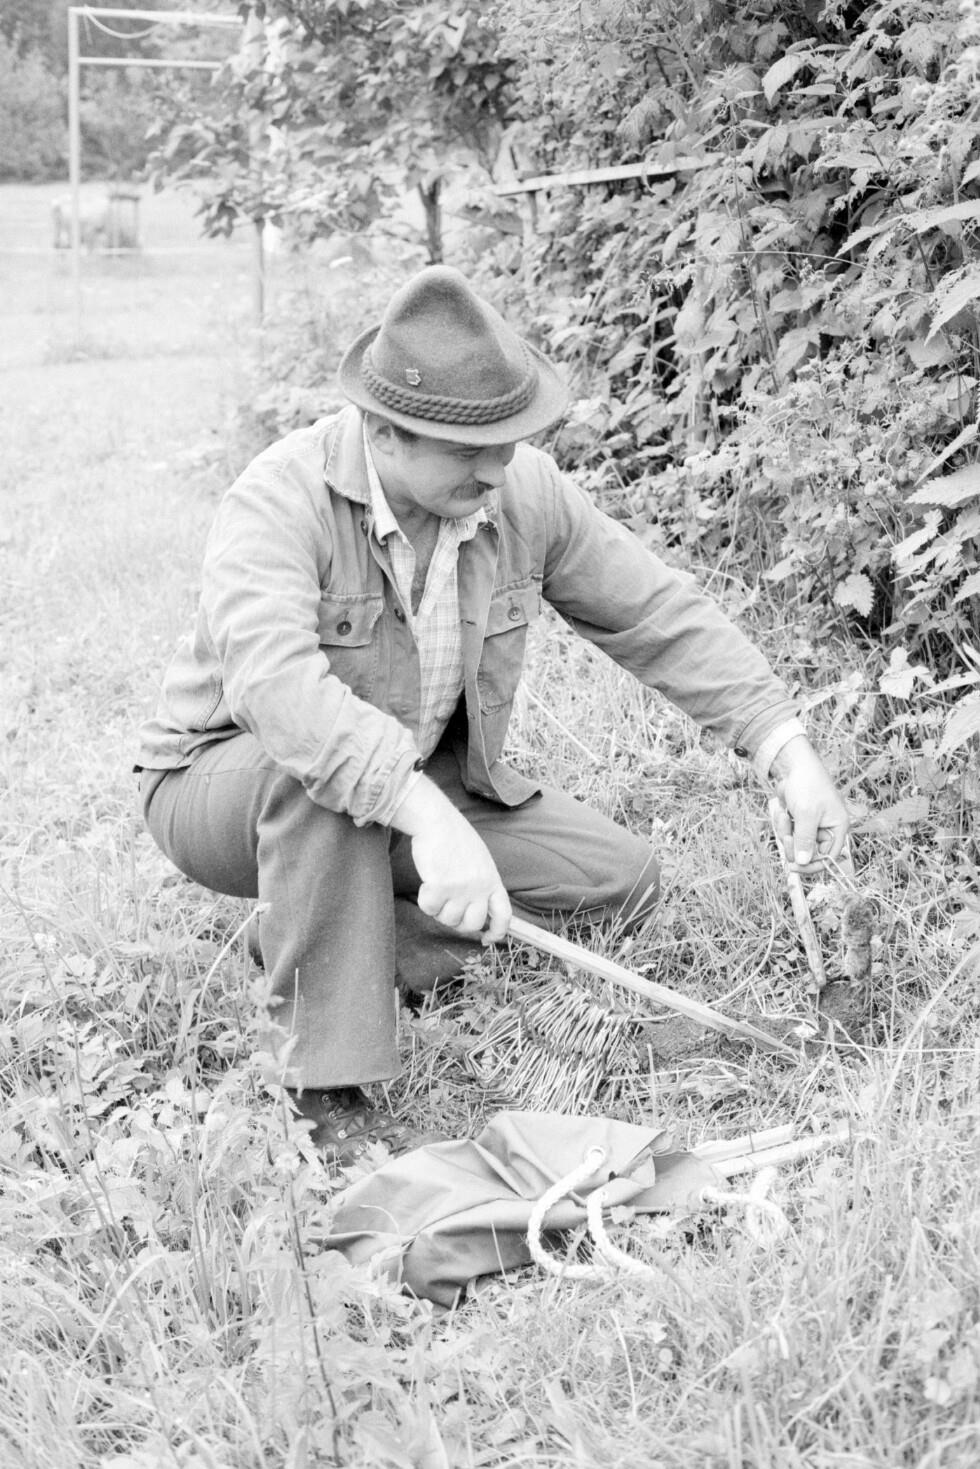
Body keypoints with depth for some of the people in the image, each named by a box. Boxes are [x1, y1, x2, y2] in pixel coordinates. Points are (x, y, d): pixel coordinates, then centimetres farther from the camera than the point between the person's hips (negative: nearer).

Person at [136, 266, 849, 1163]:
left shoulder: (525, 493, -12)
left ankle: (308, 944, 1)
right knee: (319, 767, -40)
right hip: (225, 779, -5)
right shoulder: (279, 503, -29)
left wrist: (790, 754, -14)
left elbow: (662, 617, -4)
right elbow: (275, 682, -46)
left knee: (622, 881, -9)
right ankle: (331, 1091, -28)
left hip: (426, 787, 6)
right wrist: (427, 818, -55)